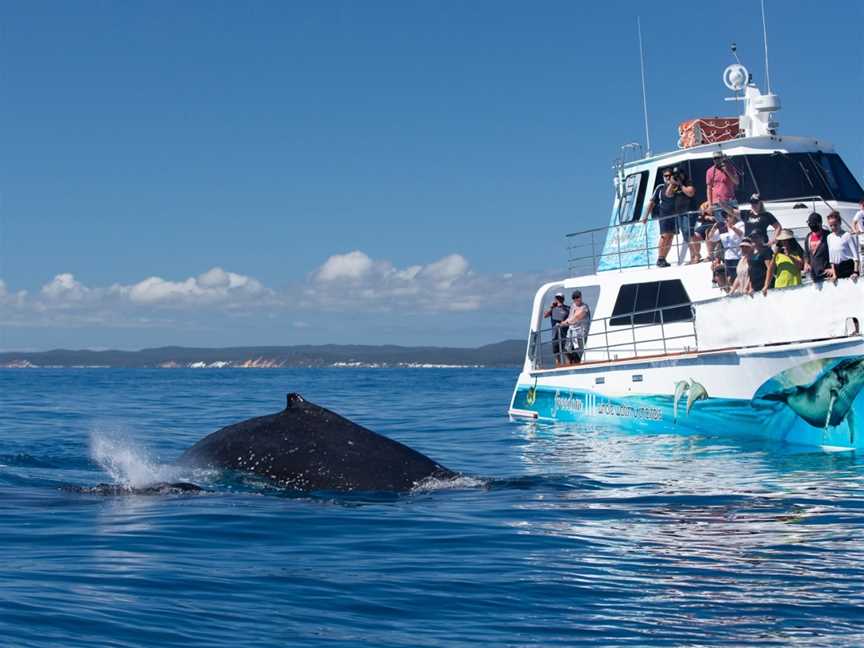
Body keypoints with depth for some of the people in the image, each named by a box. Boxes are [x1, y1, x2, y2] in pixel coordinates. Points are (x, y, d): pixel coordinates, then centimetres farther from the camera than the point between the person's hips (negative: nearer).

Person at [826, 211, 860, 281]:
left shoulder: (847, 236, -8)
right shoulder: (829, 237, 8)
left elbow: (855, 255, -11)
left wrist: (855, 272, -19)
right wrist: (834, 274, 7)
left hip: (849, 267, -5)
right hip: (838, 269, 5)